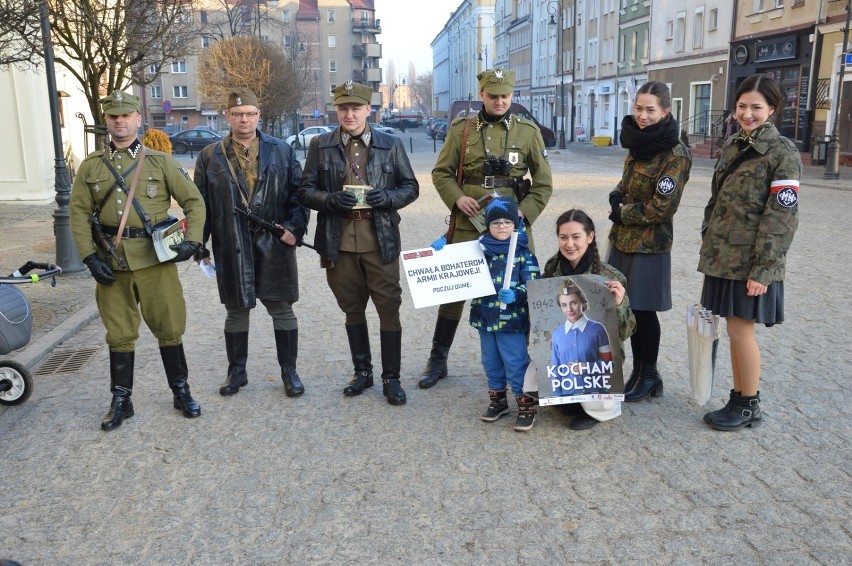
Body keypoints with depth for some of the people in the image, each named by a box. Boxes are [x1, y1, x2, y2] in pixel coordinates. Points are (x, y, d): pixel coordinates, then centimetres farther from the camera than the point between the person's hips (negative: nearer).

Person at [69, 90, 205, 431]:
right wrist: (90, 257, -5)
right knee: (119, 334, 10)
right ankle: (121, 401, 22)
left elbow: (194, 202, 3)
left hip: (155, 261, -1)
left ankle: (181, 393, 21)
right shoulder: (91, 166, 7)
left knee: (169, 328, 5)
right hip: (111, 265, 2)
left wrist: (192, 241, -10)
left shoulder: (160, 162, 3)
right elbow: (78, 213, 6)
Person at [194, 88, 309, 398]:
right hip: (231, 248, 1)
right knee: (236, 311, 11)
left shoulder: (282, 151, 6)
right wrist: (198, 241, -1)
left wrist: (295, 227, -9)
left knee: (282, 309, 5)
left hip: (274, 244, -1)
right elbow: (201, 203, 7)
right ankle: (236, 371, 27)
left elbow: (299, 193, 4)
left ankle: (289, 371, 19)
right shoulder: (210, 157, 7)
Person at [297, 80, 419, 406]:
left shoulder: (391, 145, 6)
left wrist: (387, 198, -13)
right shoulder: (320, 146, 6)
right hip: (339, 242, 2)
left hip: (381, 241, -1)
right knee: (352, 309, 13)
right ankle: (362, 372, 28)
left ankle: (391, 378, 12)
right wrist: (331, 200, -16)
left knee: (389, 309, -1)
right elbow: (306, 191, 5)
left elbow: (410, 187, 8)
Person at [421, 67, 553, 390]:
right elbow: (441, 172, 7)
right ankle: (437, 361, 19)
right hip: (467, 225, 0)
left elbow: (544, 182, 6)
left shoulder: (528, 131, 3)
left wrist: (524, 211, -9)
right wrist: (457, 198, -12)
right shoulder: (461, 129, 3)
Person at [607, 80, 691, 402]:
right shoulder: (638, 142, 10)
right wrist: (617, 196, 1)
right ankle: (639, 371, 26)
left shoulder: (674, 154, -15)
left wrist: (622, 213, -9)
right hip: (623, 239, 7)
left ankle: (648, 375, 19)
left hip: (649, 244, -7)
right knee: (630, 307, 12)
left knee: (643, 310, 2)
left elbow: (662, 206, -18)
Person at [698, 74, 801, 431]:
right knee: (734, 329, 12)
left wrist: (763, 270, -18)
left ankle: (749, 407, 15)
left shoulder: (783, 153, -10)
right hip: (723, 257, 6)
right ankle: (739, 398, 25)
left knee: (740, 330, -2)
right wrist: (708, 246, 14)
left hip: (751, 262, -6)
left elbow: (781, 218, -14)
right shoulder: (732, 146, 11)